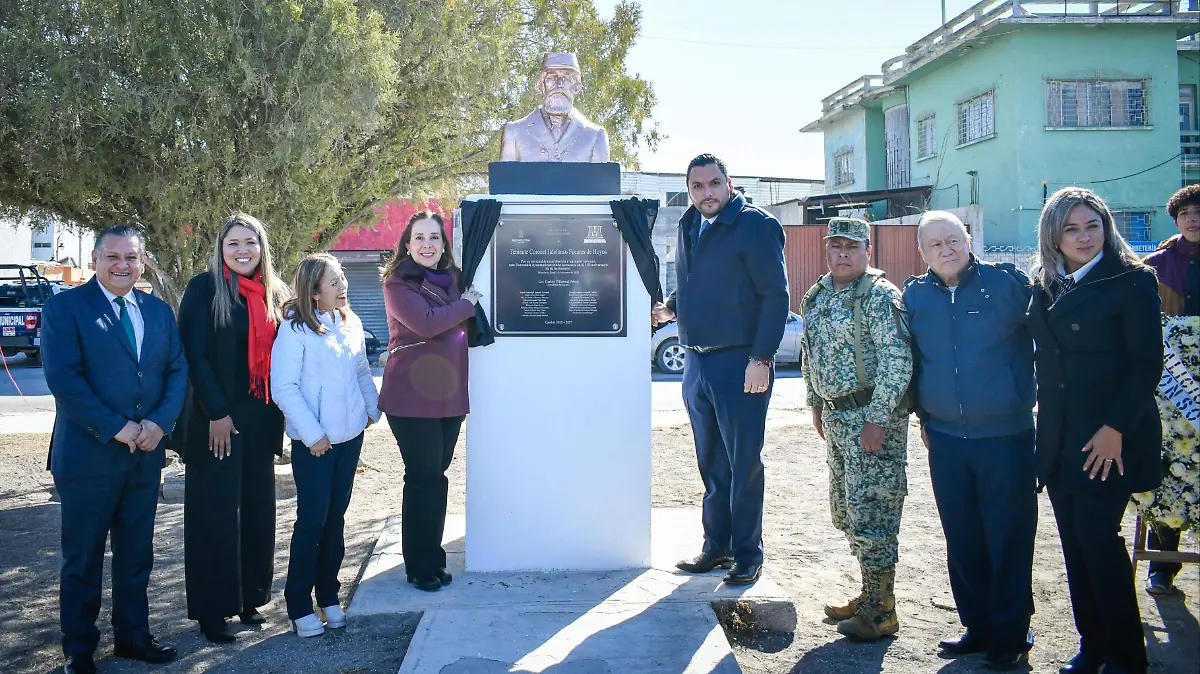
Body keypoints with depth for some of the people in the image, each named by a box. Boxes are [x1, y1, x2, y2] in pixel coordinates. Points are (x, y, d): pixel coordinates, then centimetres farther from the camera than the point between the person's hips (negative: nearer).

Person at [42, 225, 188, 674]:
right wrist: (116, 428, -17)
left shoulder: (158, 311, 10)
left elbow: (178, 369, 6)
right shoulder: (65, 306, -6)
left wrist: (160, 421, -10)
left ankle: (132, 635, 29)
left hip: (146, 453, 5)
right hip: (88, 453, -4)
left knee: (137, 554, 14)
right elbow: (62, 376, -14)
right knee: (83, 558, 8)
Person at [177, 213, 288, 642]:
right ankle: (212, 611, 11)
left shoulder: (274, 293, 10)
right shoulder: (205, 289, -6)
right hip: (217, 419, -5)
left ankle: (249, 597, 23)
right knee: (217, 513, 0)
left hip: (260, 418, 5)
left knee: (258, 508, 10)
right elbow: (194, 353, -11)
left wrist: (278, 415, 7)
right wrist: (217, 413, -15)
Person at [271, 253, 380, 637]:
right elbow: (284, 388, -15)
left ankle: (328, 595, 24)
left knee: (336, 517, 12)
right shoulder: (295, 329, -12)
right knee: (312, 520, -1)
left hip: (350, 434, 5)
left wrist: (372, 408, 10)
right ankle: (299, 605, 11)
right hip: (314, 441, -5)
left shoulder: (351, 324, 7)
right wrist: (312, 433, -15)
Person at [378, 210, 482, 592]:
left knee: (436, 476, 10)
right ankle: (420, 567, 11)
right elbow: (427, 323, -22)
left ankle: (432, 558, 21)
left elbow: (466, 329, 24)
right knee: (423, 478, -2)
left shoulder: (453, 280, 13)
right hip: (412, 397, -6)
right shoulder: (398, 284, -7)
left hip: (449, 395, 6)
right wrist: (465, 305, -9)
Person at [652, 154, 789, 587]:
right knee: (711, 463, 14)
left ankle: (748, 554, 12)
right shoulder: (689, 227, 14)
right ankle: (717, 545, 25)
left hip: (741, 363, -7)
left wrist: (761, 359, -17)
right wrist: (668, 309, 10)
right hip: (697, 363, 7)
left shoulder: (755, 225, -8)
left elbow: (775, 296, -12)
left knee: (743, 463, 1)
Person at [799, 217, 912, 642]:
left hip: (872, 416, -9)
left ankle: (881, 612, 6)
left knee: (869, 513, -6)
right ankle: (869, 595, 29)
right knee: (845, 511, 15)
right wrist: (816, 404, 19)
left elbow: (898, 361, -19)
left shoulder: (879, 295, -13)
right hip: (835, 417, 9)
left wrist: (877, 419, -21)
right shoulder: (816, 297, 12)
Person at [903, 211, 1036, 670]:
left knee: (1009, 541, 4)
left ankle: (1010, 637, 19)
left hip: (1006, 437, -3)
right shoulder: (914, 295, 6)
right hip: (945, 439, 4)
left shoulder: (1006, 282, -5)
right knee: (962, 541, 12)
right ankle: (977, 626, 27)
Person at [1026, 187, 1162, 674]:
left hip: (1111, 437, -5)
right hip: (1059, 438, 6)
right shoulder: (1045, 286, 10)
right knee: (1075, 542, 9)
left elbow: (1148, 363, -10)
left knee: (1097, 538, -9)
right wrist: (1046, 421, 8)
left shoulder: (1132, 281, -7)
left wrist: (1115, 428, -16)